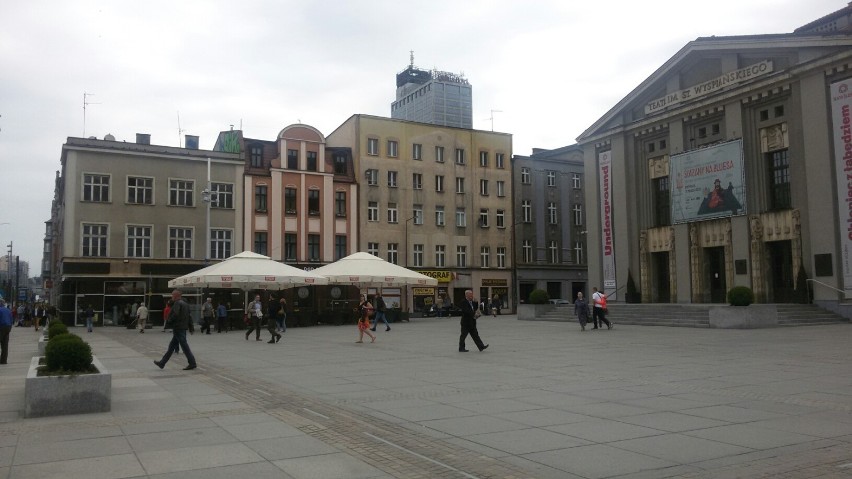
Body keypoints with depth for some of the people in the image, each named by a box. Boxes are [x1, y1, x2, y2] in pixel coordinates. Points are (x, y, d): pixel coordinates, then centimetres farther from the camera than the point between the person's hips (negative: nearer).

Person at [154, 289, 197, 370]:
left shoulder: (177, 303, -13)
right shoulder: (185, 303, 16)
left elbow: (175, 314, -25)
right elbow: (189, 316, 15)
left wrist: (168, 321, -8)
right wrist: (191, 327, 15)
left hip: (178, 328, -10)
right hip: (183, 328, 10)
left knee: (184, 346, -6)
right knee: (171, 346, 13)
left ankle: (192, 363, -4)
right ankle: (162, 363, 20)